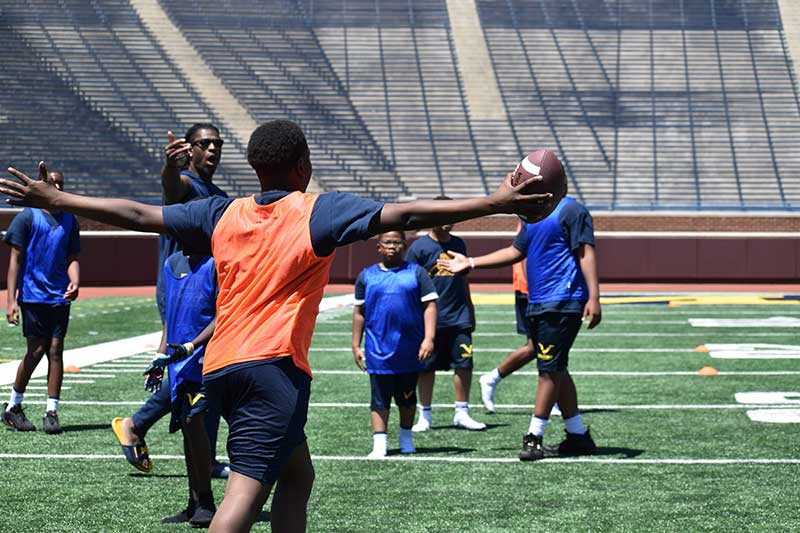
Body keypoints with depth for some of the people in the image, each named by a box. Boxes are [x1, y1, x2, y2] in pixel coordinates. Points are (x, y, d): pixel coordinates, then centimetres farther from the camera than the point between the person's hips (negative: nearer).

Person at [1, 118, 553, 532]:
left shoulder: (222, 214, 11)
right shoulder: (319, 210, -3)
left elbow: (137, 214, 14)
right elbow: (404, 215, -11)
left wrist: (52, 199, 25)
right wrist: (496, 203, -12)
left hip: (221, 365, 7)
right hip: (274, 366, -7)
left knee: (297, 474, 20)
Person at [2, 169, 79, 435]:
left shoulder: (69, 220, 12)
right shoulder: (27, 217, -2)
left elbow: (72, 258, 14)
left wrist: (74, 282, -8)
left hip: (60, 296, 4)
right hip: (32, 295, -4)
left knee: (56, 350, -1)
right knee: (36, 351, -5)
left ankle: (52, 412, 3)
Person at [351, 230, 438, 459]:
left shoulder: (416, 273, 3)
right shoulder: (367, 276, 8)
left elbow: (429, 305, 0)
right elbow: (359, 312, 11)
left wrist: (428, 338, -10)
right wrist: (356, 346, 8)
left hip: (410, 350, 0)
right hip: (378, 349, 0)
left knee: (407, 396, 13)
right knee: (380, 398, -1)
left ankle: (406, 438, 29)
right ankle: (380, 444, 1)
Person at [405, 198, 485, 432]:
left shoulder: (458, 244, 10)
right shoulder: (419, 247, -5)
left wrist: (470, 311, 24)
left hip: (459, 316, 4)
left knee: (464, 363, 0)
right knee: (427, 367, 4)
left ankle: (462, 413, 10)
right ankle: (425, 415, 15)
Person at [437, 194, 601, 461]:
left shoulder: (570, 210, -9)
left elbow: (586, 253, -15)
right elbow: (516, 251, 27)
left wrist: (593, 297, -23)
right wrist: (470, 263, 27)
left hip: (562, 304, -9)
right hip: (537, 304, 9)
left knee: (551, 369, -7)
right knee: (555, 370, 10)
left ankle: (534, 438, -5)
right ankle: (578, 436, 16)